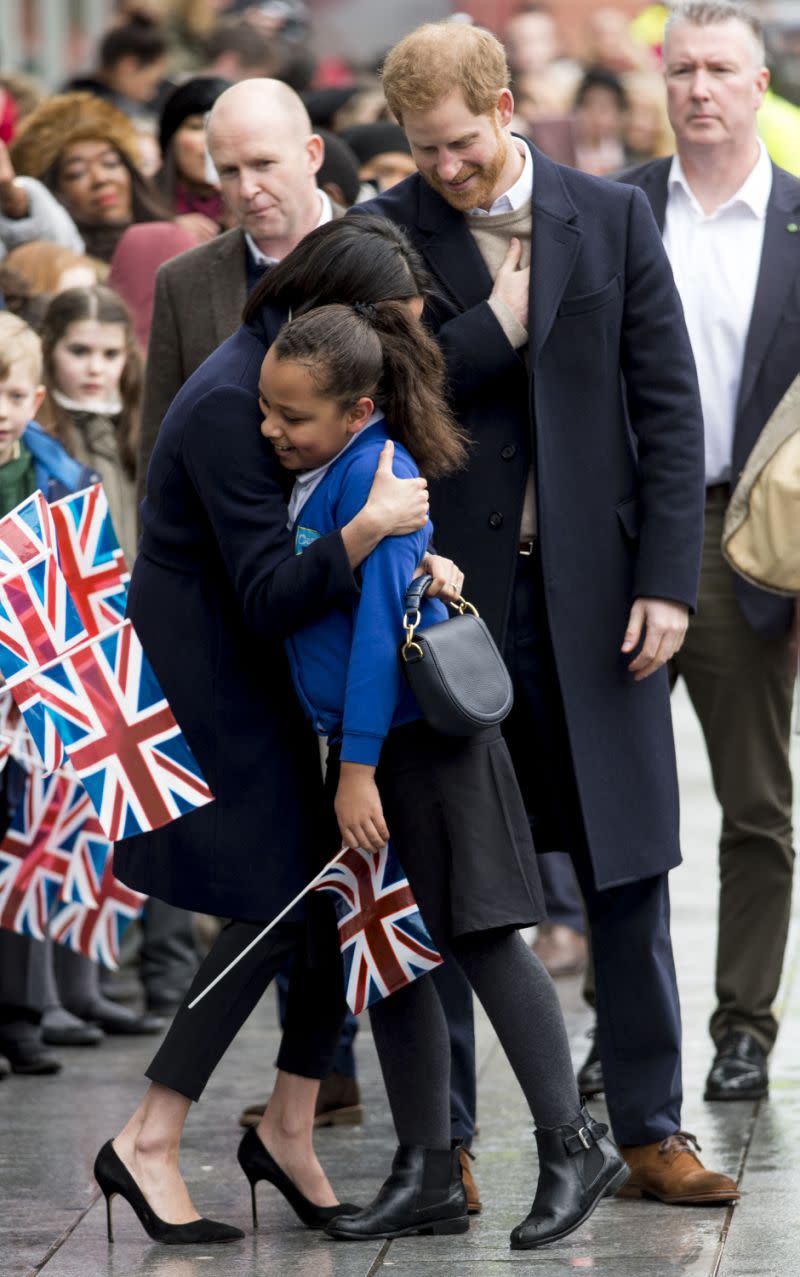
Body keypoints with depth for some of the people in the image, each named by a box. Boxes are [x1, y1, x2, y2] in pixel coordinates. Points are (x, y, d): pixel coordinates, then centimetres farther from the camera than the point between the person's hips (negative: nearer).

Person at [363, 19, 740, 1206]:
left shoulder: (613, 217, 3)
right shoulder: (387, 235, 0)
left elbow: (669, 406, 2)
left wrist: (667, 578, -5)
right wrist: (500, 317, -13)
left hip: (595, 593, 1)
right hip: (451, 595, -1)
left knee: (627, 867, 4)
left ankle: (651, 1130, 11)